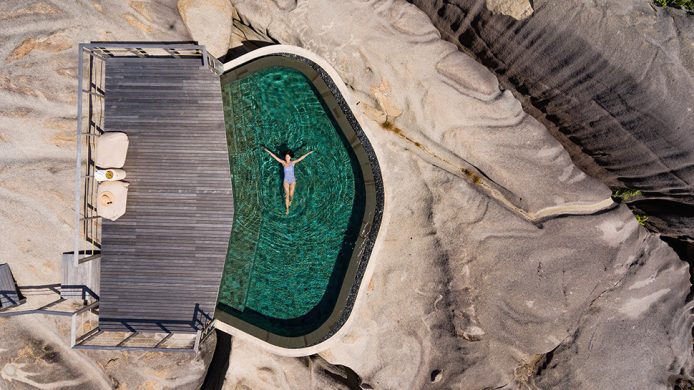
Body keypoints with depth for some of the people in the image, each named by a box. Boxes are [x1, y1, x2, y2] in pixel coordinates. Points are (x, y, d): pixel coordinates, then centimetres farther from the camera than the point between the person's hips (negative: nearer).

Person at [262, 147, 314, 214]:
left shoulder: (293, 163, -8)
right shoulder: (283, 162, -7)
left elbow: (301, 158, -11)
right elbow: (275, 157, -7)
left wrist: (308, 153, -14)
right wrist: (268, 151, -8)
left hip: (292, 181, 0)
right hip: (286, 181, 0)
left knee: (291, 194, 9)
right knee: (287, 195, -1)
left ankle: (290, 201, 45)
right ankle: (287, 208, 7)